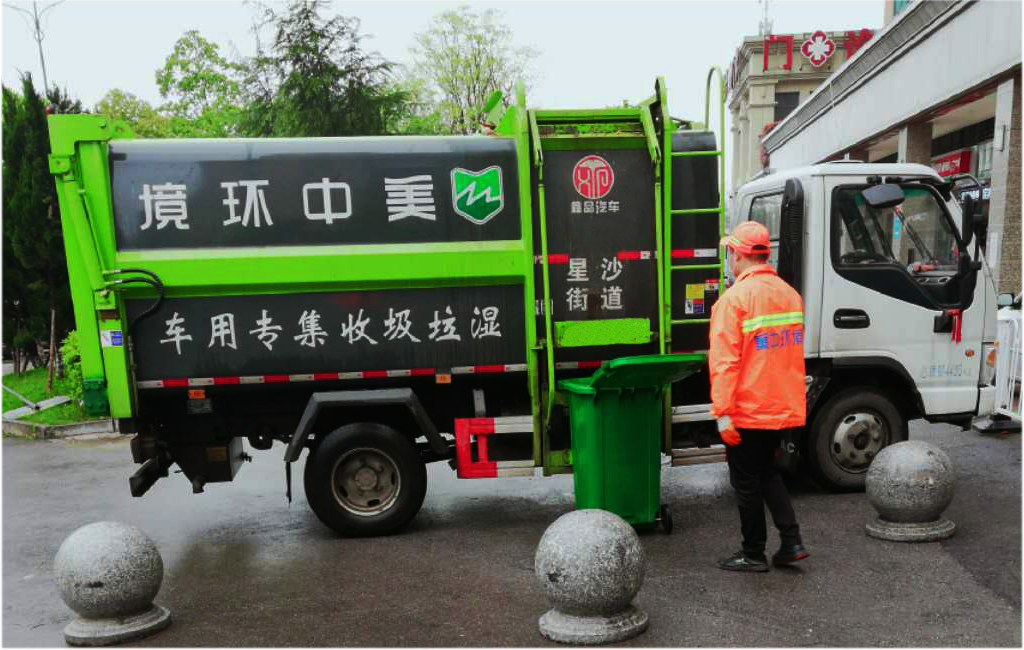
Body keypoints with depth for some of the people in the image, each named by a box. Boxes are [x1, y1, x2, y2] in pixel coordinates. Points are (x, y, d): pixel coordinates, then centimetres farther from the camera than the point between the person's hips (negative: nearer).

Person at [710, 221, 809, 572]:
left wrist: (722, 412, -19)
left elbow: (725, 361, -21)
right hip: (784, 407, 7)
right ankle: (791, 541, 19)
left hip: (748, 410, -7)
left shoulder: (734, 299, -17)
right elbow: (794, 352, 14)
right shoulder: (790, 294, 5)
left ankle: (753, 554, 19)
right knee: (766, 471, 23)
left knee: (747, 481, 8)